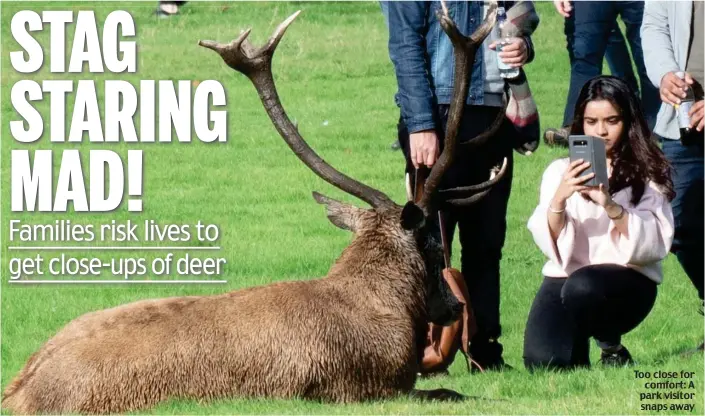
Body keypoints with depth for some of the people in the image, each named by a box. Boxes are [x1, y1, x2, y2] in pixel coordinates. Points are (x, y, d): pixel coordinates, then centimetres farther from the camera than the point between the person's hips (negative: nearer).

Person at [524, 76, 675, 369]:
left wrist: (610, 206, -24)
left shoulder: (646, 173, 3)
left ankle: (611, 347, -5)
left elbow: (654, 245, -10)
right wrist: (559, 199, -21)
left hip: (628, 282, -2)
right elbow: (548, 243, -2)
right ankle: (577, 349, 12)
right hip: (564, 277, 2)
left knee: (581, 286, -37)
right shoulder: (561, 171, 10)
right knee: (541, 362, -25)